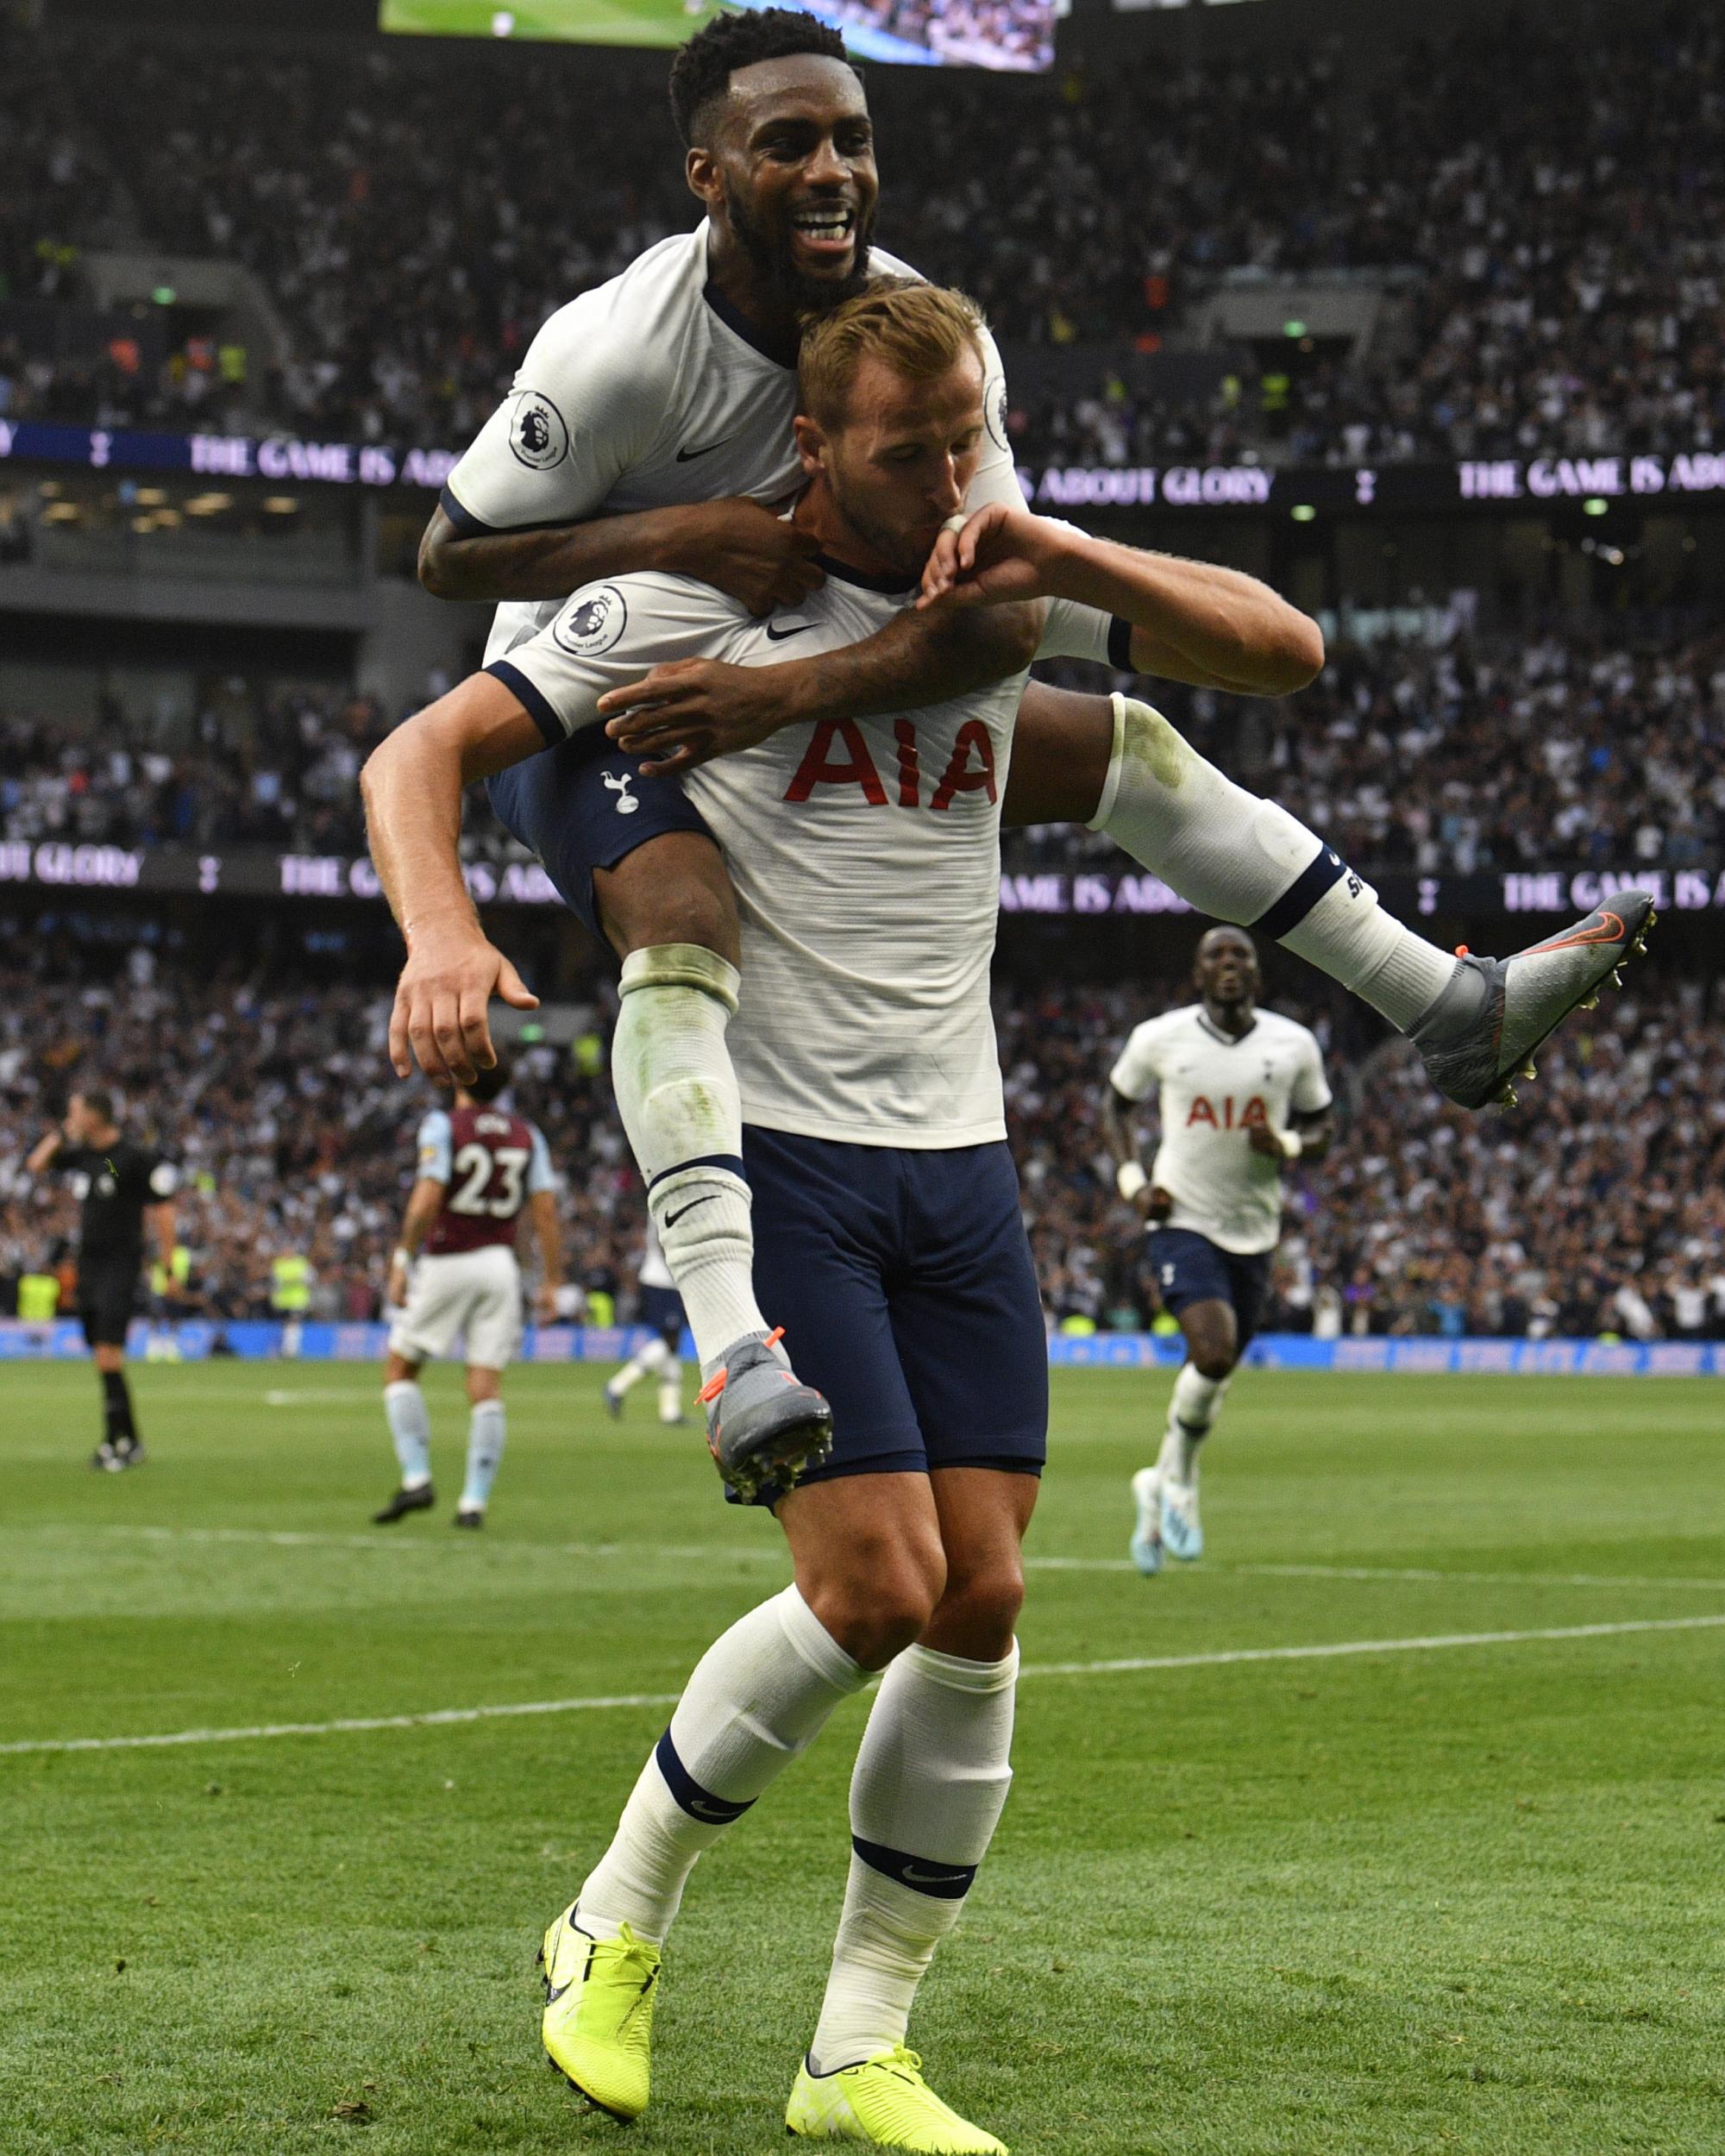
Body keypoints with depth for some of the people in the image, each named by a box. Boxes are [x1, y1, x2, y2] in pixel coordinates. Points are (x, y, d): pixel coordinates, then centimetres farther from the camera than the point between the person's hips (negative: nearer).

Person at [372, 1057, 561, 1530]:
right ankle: (474, 1502, -3)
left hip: (446, 1264, -4)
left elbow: (425, 1202, -16)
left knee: (400, 1370, 9)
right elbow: (545, 1214, 3)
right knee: (486, 1388, 2)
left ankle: (416, 1479, -3)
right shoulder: (526, 1135, 8)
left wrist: (402, 1263, -9)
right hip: (500, 1265, 4)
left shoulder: (443, 1125, -6)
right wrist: (550, 1284, 9)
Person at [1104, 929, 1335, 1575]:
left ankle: (1158, 1487, 33)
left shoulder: (1294, 1046, 0)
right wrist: (1132, 1180, -1)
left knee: (1216, 1374, 9)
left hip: (1253, 1230, 3)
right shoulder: (1159, 1038, -4)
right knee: (1214, 1354, -24)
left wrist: (1287, 1144, -12)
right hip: (1182, 1221, -3)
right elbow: (1119, 1100, 13)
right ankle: (1178, 1478, 1)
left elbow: (1320, 1127, 11)